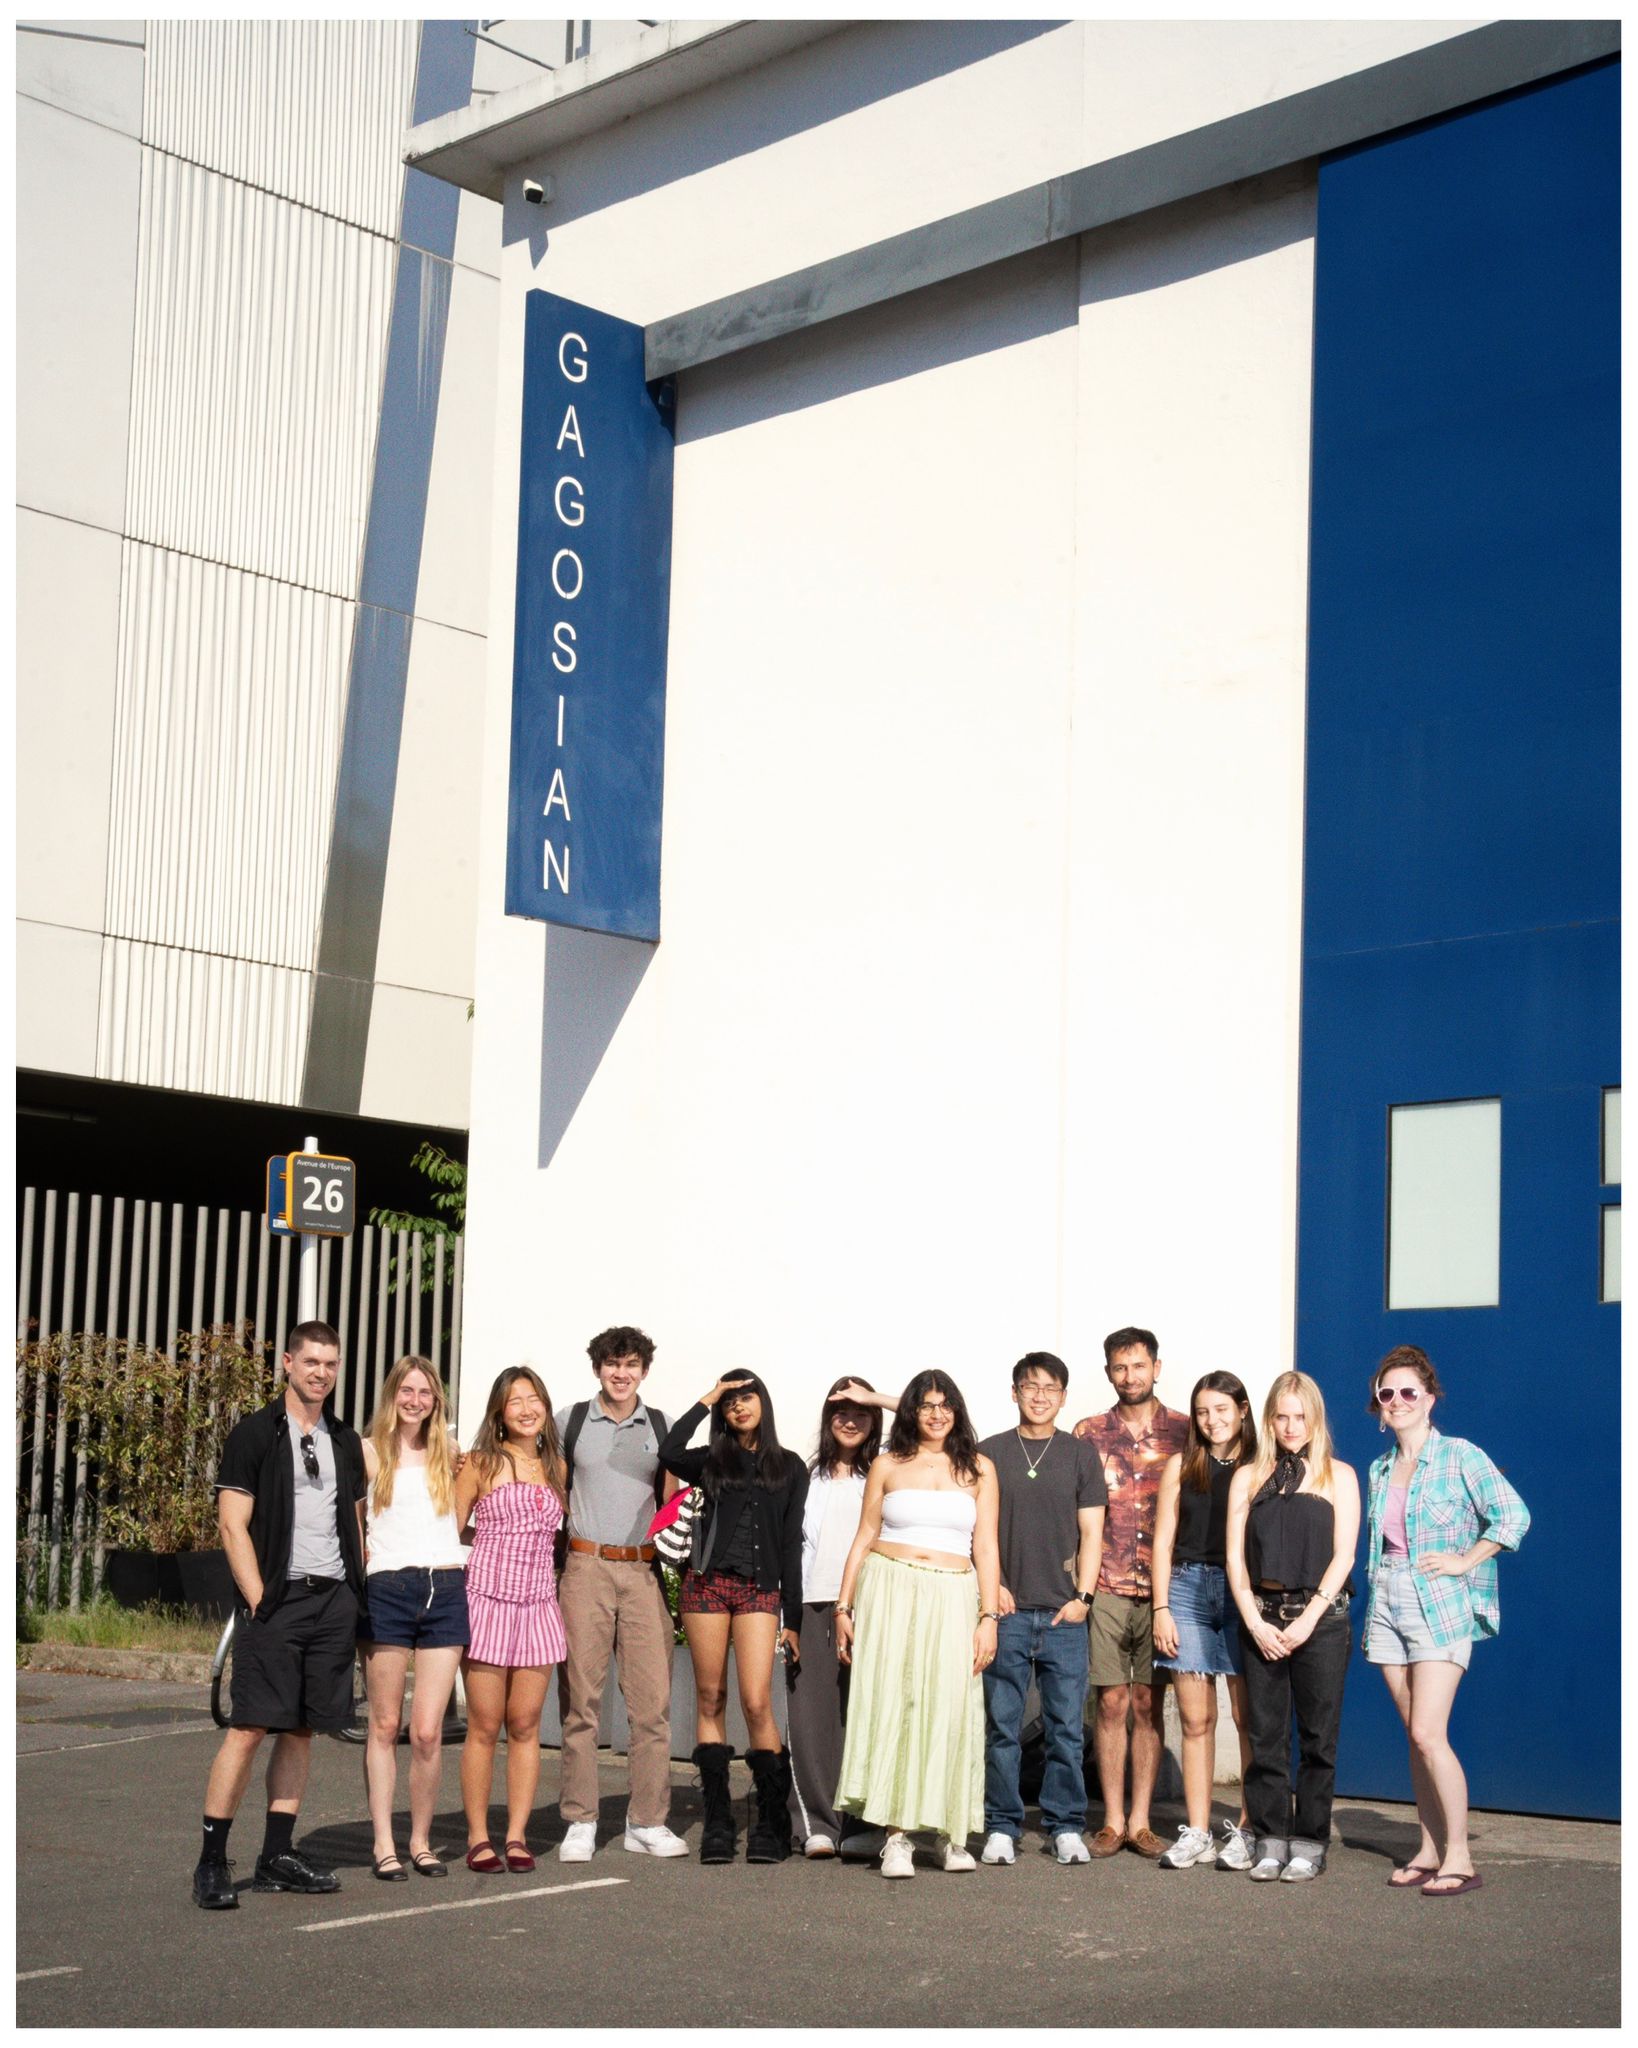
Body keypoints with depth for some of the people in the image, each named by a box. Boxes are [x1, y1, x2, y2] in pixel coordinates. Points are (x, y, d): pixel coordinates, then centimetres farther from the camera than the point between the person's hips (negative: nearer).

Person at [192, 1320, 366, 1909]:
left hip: (335, 1600, 5)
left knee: (302, 1729, 7)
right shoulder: (254, 1434, -1)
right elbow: (233, 1524, -6)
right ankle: (212, 1861, -6)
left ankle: (277, 1856, 13)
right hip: (277, 1600, -5)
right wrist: (259, 1600, -13)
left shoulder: (346, 1442, 16)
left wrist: (358, 1591, 10)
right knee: (249, 1728, -10)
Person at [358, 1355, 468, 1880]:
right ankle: (383, 1844, 9)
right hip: (388, 1591, -2)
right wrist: (364, 1554, -5)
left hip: (445, 1591, 2)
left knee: (428, 1731, -3)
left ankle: (421, 1841, 9)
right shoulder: (369, 1453, 6)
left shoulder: (446, 1456, 17)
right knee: (385, 1725, 3)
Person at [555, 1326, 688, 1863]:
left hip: (643, 1571, 2)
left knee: (652, 1698, -2)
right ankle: (580, 1823, 3)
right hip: (585, 1567, -1)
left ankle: (647, 1822, 5)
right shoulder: (570, 1422, 8)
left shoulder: (661, 1427, 12)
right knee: (581, 1697, -2)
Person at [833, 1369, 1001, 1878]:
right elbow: (864, 1539, 10)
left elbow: (986, 1547, 6)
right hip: (889, 1592, 0)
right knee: (890, 1705, -6)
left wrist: (988, 1616, -2)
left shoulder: (978, 1469, 10)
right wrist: (844, 1608, 3)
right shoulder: (888, 1465, 10)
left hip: (953, 1596, 0)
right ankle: (896, 1836, -5)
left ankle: (951, 1834, 6)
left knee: (950, 1710, -4)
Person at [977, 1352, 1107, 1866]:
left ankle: (1066, 1827, 9)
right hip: (1006, 1611, 0)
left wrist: (1082, 1596, -2)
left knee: (1067, 1727, 1)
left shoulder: (1080, 1454, 9)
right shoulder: (990, 1453, 8)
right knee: (1002, 1726, 1)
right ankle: (1002, 1827, 8)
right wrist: (990, 1586, -3)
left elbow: (1091, 1531, 7)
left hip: (1064, 1612, 0)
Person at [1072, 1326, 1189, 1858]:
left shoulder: (1183, 1432, 6)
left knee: (1148, 1705, 4)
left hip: (1163, 1588, 0)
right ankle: (1113, 1821, 8)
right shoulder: (1089, 1433, 8)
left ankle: (1140, 1820, 10)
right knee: (1111, 1703, 1)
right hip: (1106, 1589, 0)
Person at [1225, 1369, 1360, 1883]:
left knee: (1318, 1735, -1)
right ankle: (1270, 1841, 8)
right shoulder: (1248, 1477, 12)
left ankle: (1309, 1843, 6)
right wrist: (1255, 1622, -5)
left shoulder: (1338, 1476, 7)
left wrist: (1308, 1619, -10)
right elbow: (1234, 1556, 7)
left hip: (1320, 1618, -2)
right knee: (1266, 1734, 2)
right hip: (1261, 1619, 2)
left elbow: (1342, 1555, 0)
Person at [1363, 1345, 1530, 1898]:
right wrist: (1369, 1618, 16)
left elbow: (1513, 1515, -11)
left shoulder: (1460, 1457, -5)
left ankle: (1459, 1858, -7)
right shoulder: (1380, 1470, 14)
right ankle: (1429, 1851, 13)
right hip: (1387, 1602, 6)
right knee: (1415, 1735, 7)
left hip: (1440, 1605, -6)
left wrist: (1464, 1561, -12)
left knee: (1427, 1734, -14)